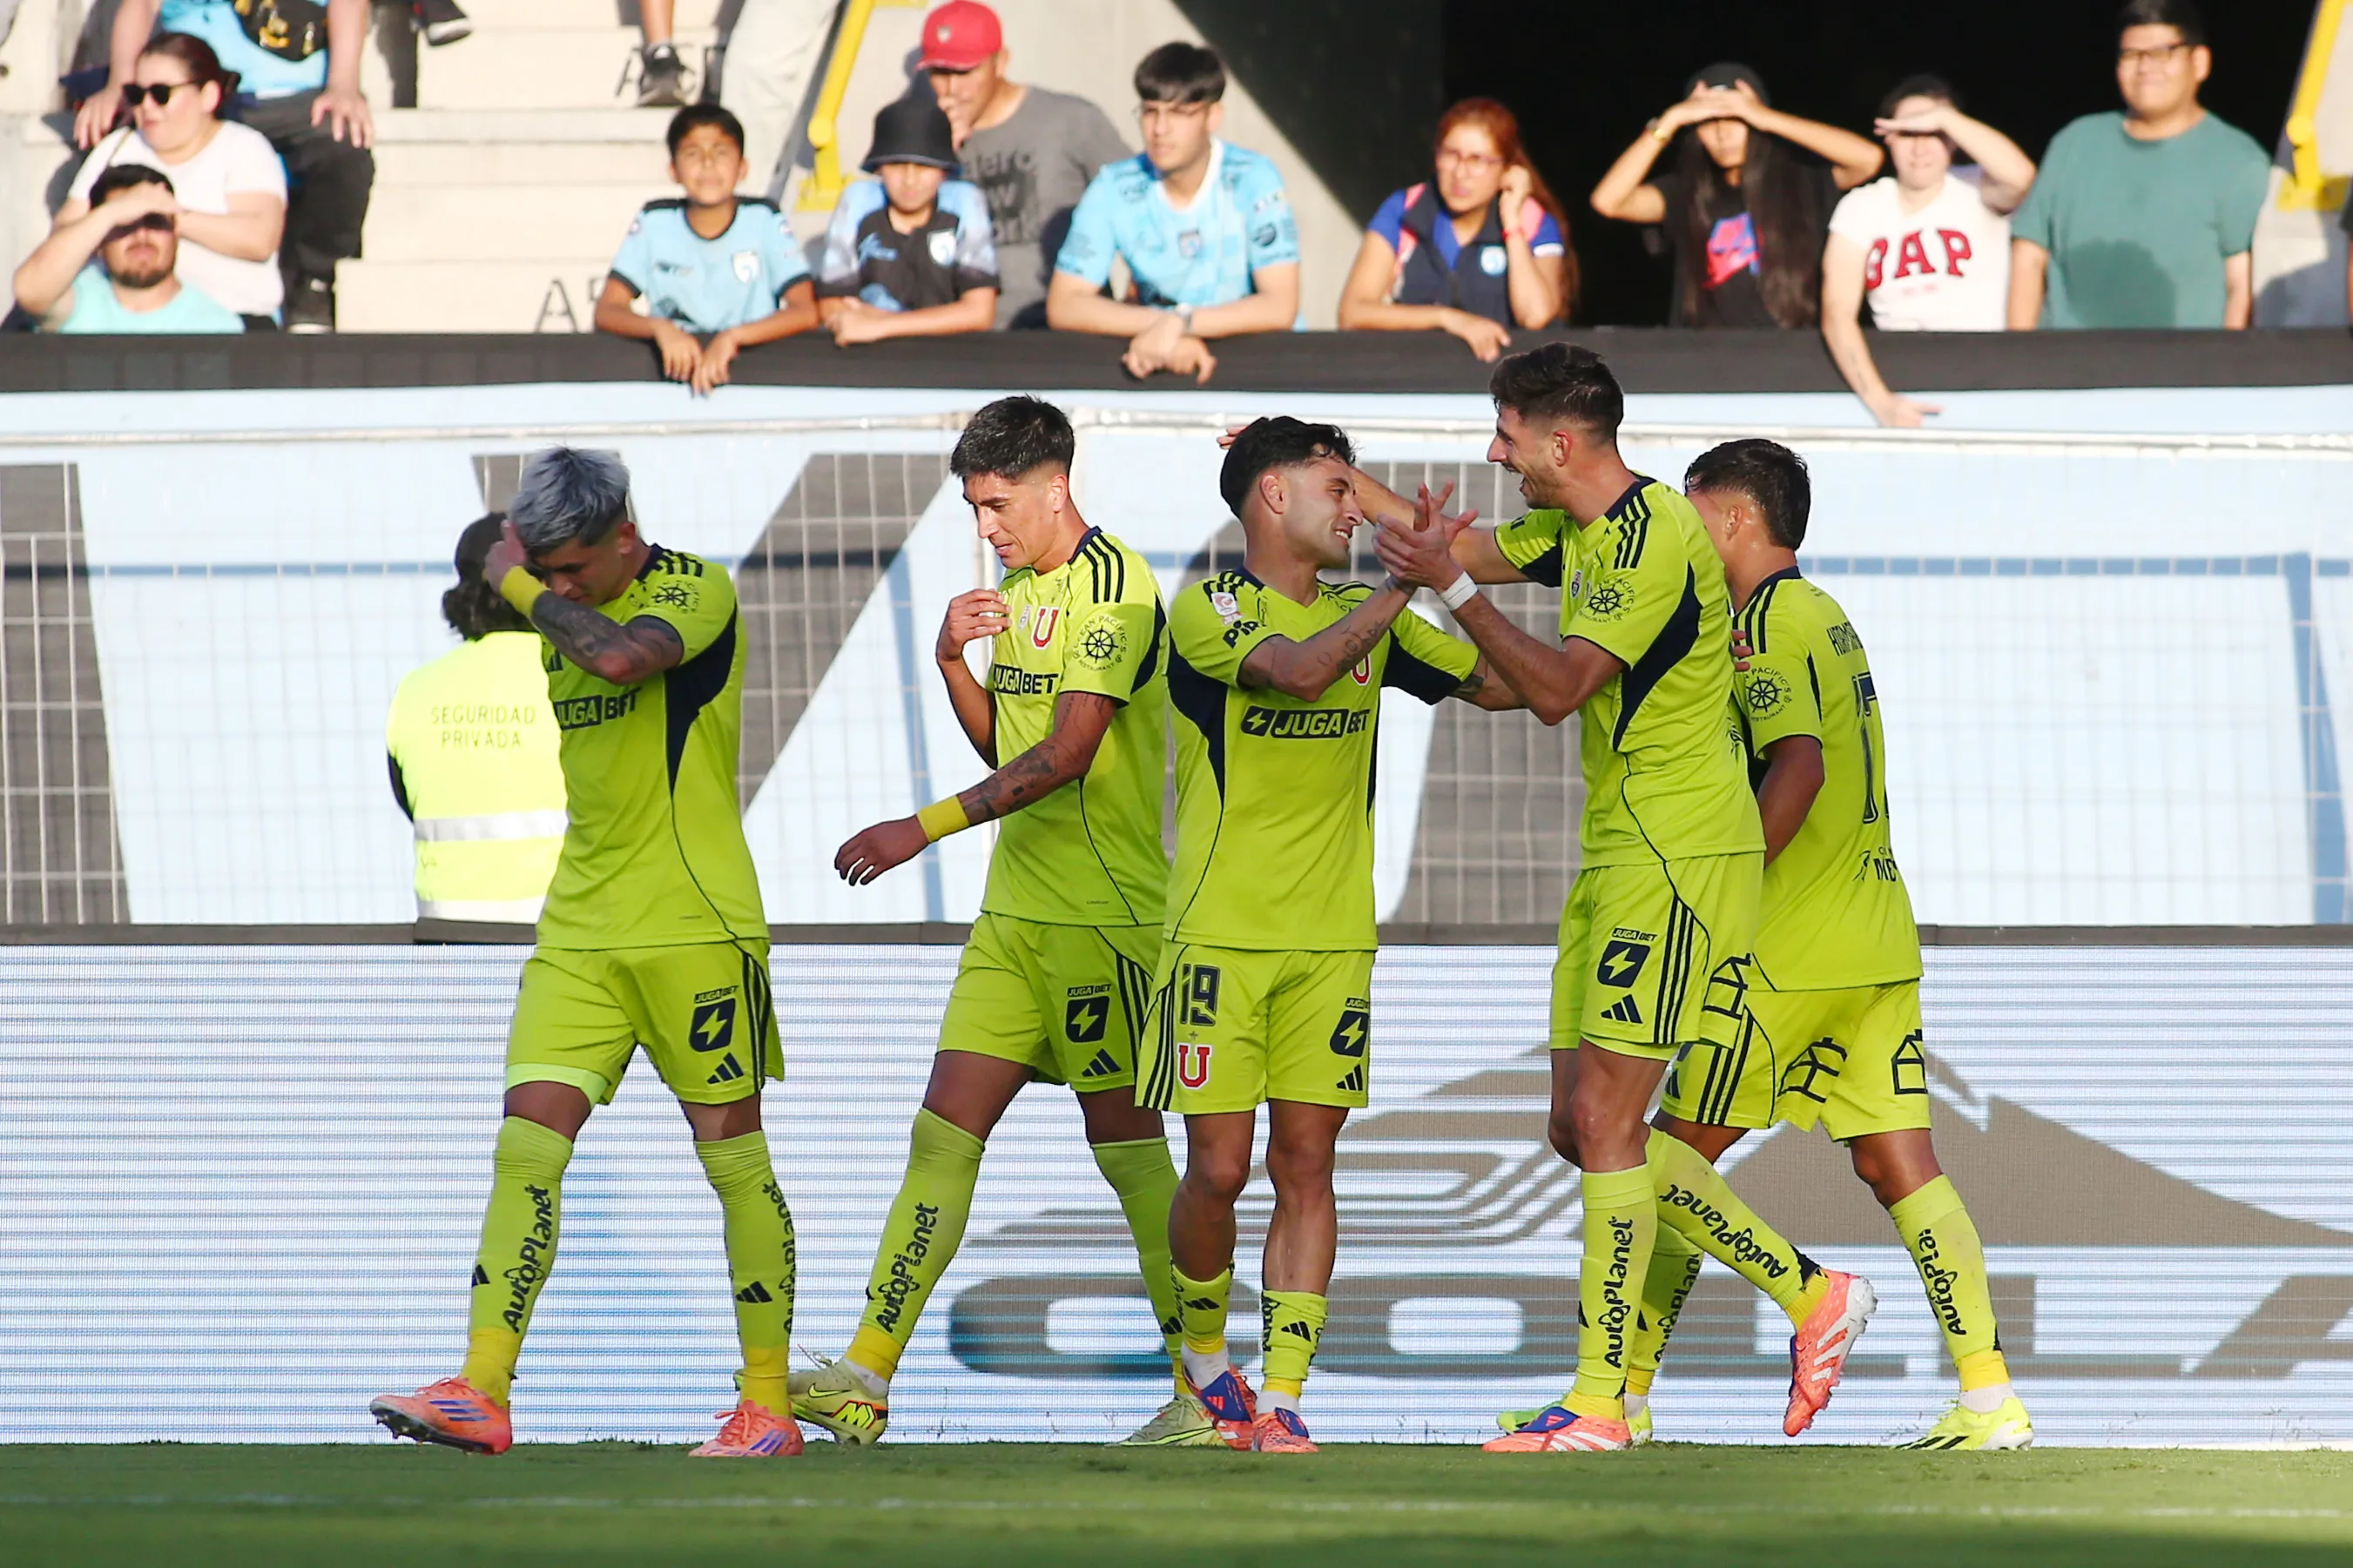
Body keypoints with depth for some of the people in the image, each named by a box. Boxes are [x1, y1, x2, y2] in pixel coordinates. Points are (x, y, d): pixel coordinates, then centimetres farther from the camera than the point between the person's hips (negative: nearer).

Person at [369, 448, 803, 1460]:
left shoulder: (696, 592, -9)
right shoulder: (563, 622, 14)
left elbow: (621, 657, -30)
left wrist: (515, 581, -16)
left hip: (695, 923, -7)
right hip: (579, 932, 7)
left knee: (732, 1152, 0)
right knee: (527, 1145, -7)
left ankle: (768, 1405, 7)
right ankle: (480, 1396, -13)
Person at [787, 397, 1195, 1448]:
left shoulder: (1114, 589, -14)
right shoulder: (1016, 590, 15)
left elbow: (1063, 757, -21)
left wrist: (924, 829, -20)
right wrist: (953, 660, 3)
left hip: (1104, 913, -9)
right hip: (1015, 914, 9)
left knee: (1127, 1147, -4)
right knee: (943, 1133, 1)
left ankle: (1204, 1393, 3)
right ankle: (866, 1379, -2)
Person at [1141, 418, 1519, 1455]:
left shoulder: (1370, 620, 13)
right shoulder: (1207, 611, -5)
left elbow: (1502, 684, 17)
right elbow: (1299, 668, -23)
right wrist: (1410, 584, -18)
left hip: (1333, 941, 4)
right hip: (1220, 933, -4)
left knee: (1305, 1166, -1)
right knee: (1218, 1167, -5)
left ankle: (1281, 1398, -1)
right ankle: (1202, 1347, 20)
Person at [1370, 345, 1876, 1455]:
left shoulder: (1654, 535, -18)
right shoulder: (1581, 529, 13)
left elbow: (1558, 688, -23)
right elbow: (1469, 549, 27)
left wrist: (1453, 587, -21)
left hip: (1678, 858, -10)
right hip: (1619, 856, 10)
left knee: (1604, 1114, -11)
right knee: (1585, 1124, 9)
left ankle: (1600, 1402, -9)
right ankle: (1812, 1295, 17)